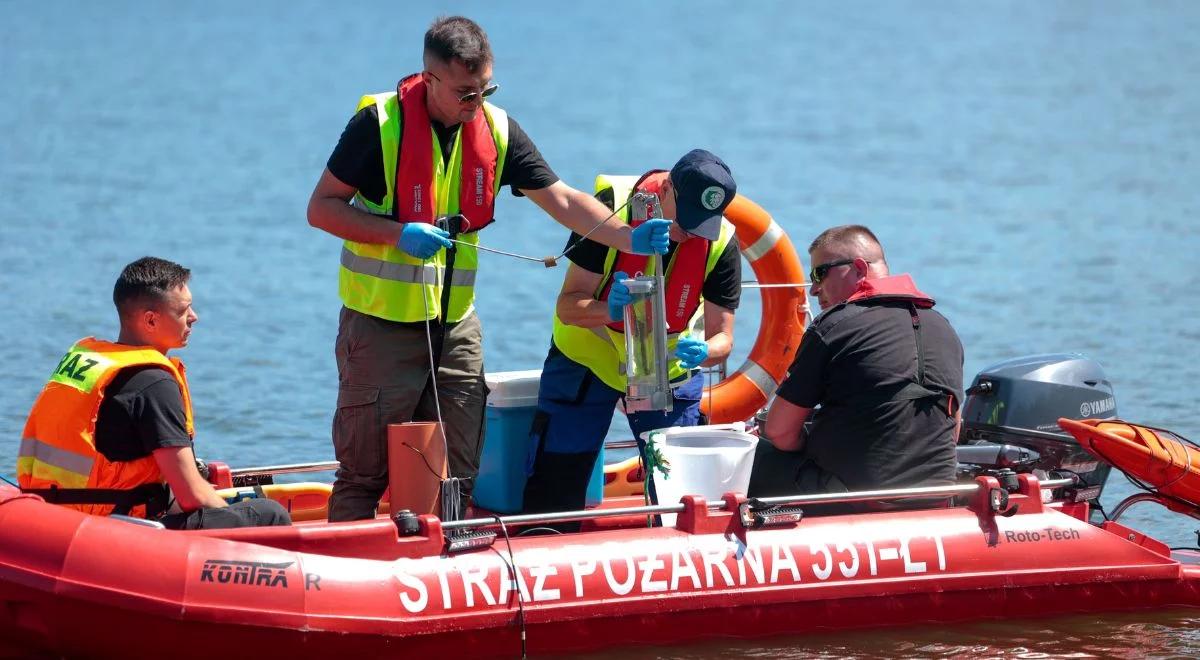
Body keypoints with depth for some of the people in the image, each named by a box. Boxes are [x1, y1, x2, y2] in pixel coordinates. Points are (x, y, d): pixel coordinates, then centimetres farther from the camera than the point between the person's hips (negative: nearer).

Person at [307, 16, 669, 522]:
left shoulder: (496, 129, 2)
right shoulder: (380, 123, -13)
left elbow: (562, 201, 2)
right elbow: (322, 208, -9)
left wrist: (631, 239, -13)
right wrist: (399, 233, -22)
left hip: (454, 325, 5)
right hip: (381, 324, -5)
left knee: (456, 476, 9)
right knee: (364, 475, -2)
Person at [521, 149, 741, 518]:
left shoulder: (721, 243, -17)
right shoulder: (612, 207, -25)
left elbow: (722, 336, -15)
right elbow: (568, 306, -23)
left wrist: (703, 352, -39)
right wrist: (609, 310, -44)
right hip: (587, 358, -2)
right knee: (552, 493, -5)